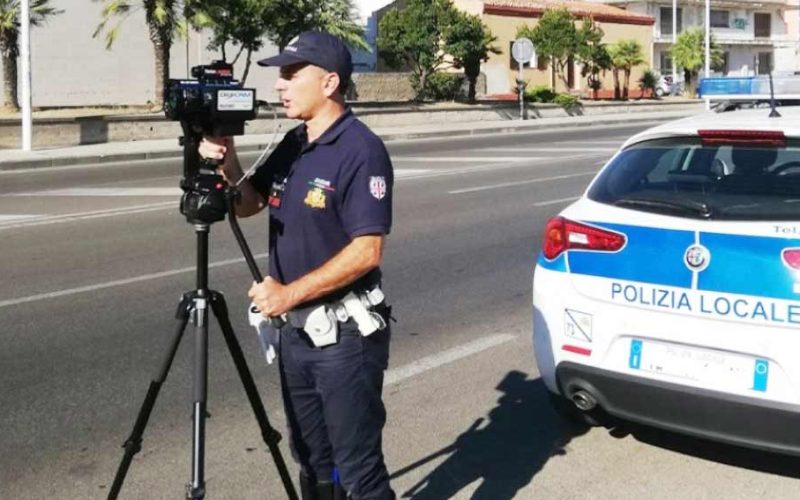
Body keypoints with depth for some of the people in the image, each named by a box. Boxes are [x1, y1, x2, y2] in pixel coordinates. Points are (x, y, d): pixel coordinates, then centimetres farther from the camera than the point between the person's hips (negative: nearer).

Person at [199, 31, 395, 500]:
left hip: (346, 336, -8)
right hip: (297, 332, 8)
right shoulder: (293, 145, 9)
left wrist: (290, 293, -21)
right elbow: (248, 204, 16)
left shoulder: (361, 151, -16)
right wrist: (228, 164, -3)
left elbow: (367, 251, -21)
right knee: (312, 461, 18)